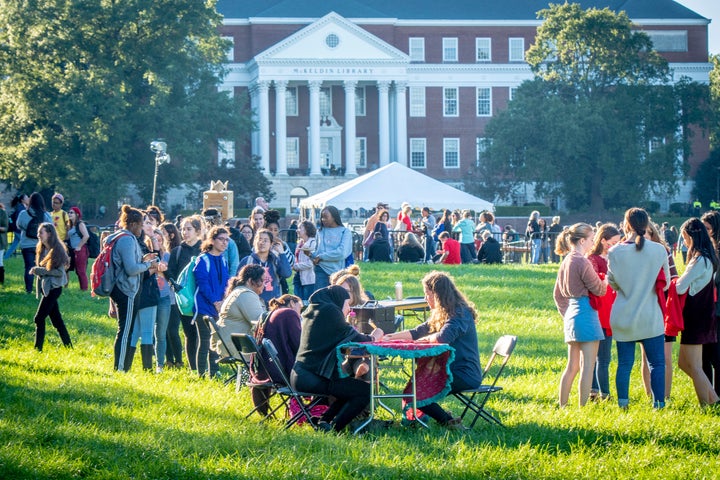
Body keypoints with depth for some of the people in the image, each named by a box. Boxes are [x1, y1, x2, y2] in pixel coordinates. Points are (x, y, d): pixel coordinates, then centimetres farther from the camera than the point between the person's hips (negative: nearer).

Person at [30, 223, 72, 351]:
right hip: (45, 287, 8)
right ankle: (68, 346, 20)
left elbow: (60, 272, -17)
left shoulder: (57, 250, -15)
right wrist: (36, 270, 0)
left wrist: (40, 270, -20)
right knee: (56, 319, 13)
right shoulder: (42, 249, 9)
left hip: (53, 288, -8)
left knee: (39, 318, -11)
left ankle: (38, 348, -6)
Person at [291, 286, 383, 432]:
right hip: (312, 379, -10)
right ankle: (334, 428, -5)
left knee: (352, 387, 25)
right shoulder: (330, 311, -8)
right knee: (365, 391, -6)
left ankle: (324, 421, 15)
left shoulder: (312, 311, 19)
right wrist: (372, 337, 16)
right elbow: (354, 338, -3)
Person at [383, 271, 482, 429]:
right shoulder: (441, 314, 16)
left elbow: (443, 337, -31)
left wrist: (427, 339, -10)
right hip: (451, 370, 10)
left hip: (465, 374, -10)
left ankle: (450, 422, -7)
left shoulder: (460, 314, -16)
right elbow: (417, 332, 18)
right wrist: (390, 337, 10)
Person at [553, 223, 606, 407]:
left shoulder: (566, 261, 13)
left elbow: (557, 294, 19)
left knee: (572, 366, 15)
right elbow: (599, 290, -10)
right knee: (588, 366, -5)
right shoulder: (582, 262, -15)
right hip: (586, 312, -9)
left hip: (571, 314, 9)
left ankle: (562, 407, 17)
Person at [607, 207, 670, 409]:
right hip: (650, 317, -1)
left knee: (624, 364, 9)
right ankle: (659, 404, -1)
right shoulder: (659, 250, -7)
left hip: (623, 316, 1)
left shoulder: (615, 252, -7)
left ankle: (622, 403, 9)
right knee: (657, 363, 4)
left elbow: (612, 284, 4)